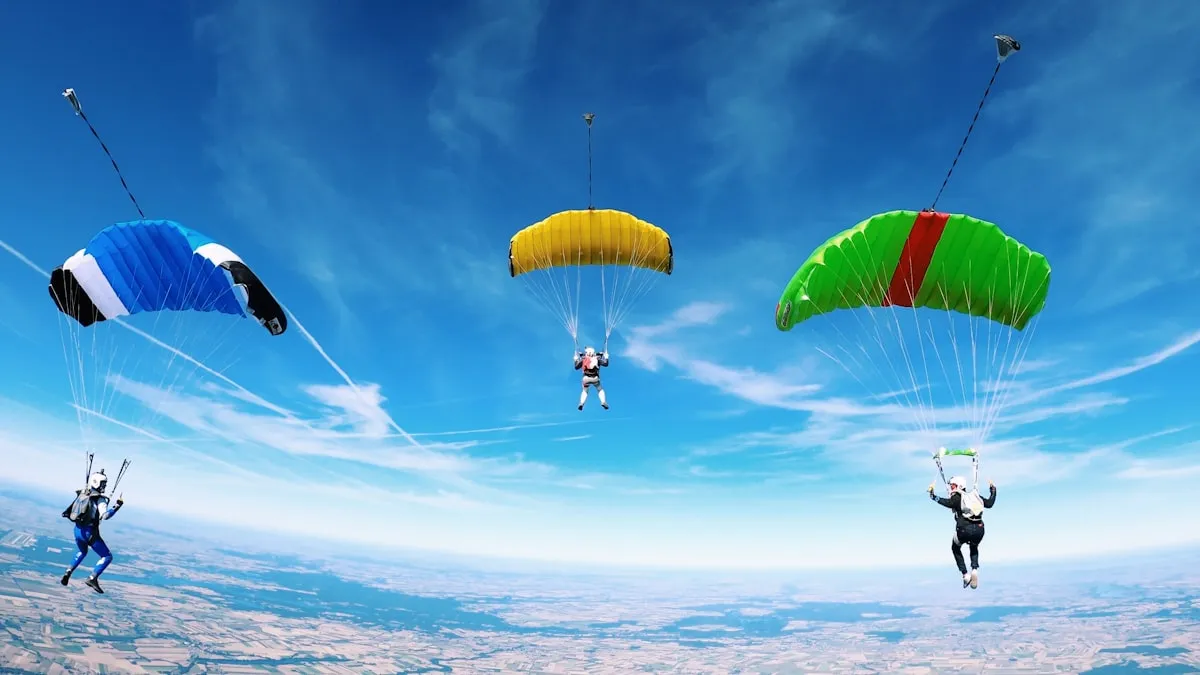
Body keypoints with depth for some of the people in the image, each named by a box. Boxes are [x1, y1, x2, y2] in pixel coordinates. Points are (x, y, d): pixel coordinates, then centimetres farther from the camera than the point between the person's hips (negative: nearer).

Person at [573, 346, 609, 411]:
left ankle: (581, 403, 4)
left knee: (585, 391, 23)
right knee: (600, 390, 22)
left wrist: (576, 360, 30)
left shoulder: (583, 359, 7)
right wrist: (606, 357, 26)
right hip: (595, 378, -1)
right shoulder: (597, 358, 7)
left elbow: (576, 367, 14)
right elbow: (605, 364, 9)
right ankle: (603, 402, 6)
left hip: (586, 378, 1)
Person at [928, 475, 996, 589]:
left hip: (964, 530, -5)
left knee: (955, 548, 26)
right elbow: (989, 503, 26)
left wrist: (934, 496, -28)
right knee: (974, 548, 36)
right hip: (979, 530, 5)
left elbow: (949, 503, -21)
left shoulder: (956, 497, 1)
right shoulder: (974, 495, 16)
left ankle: (965, 575, 17)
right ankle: (974, 570, 11)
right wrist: (993, 490, 38)